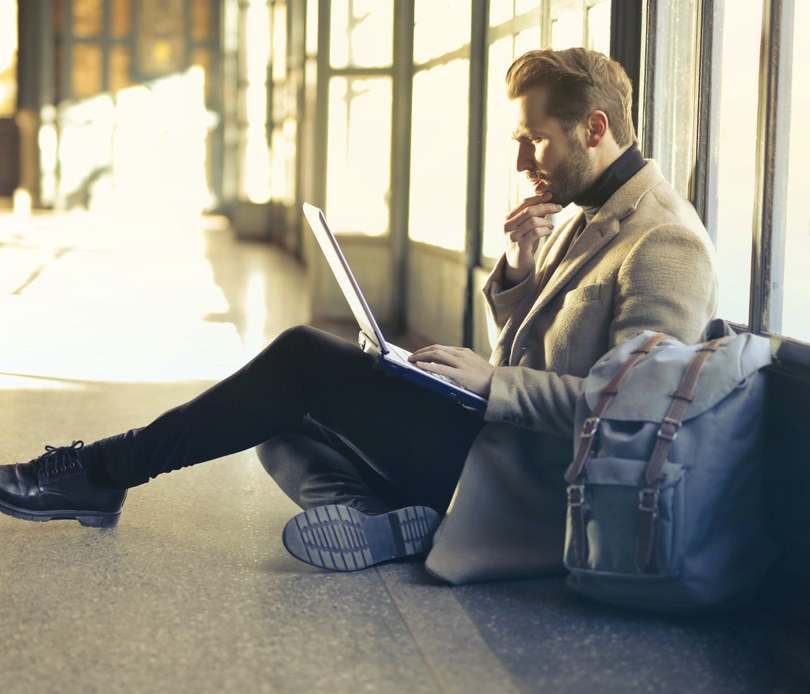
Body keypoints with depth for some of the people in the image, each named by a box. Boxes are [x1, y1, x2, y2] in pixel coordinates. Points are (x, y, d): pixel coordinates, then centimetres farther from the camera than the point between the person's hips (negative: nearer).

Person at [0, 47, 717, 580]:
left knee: (305, 358, -14)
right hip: (500, 432, 10)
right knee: (283, 424, 5)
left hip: (527, 474, -10)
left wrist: (493, 382, -24)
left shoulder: (665, 242, -14)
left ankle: (107, 469, -4)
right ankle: (388, 518, -20)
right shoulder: (584, 217, 18)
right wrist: (518, 274, 2)